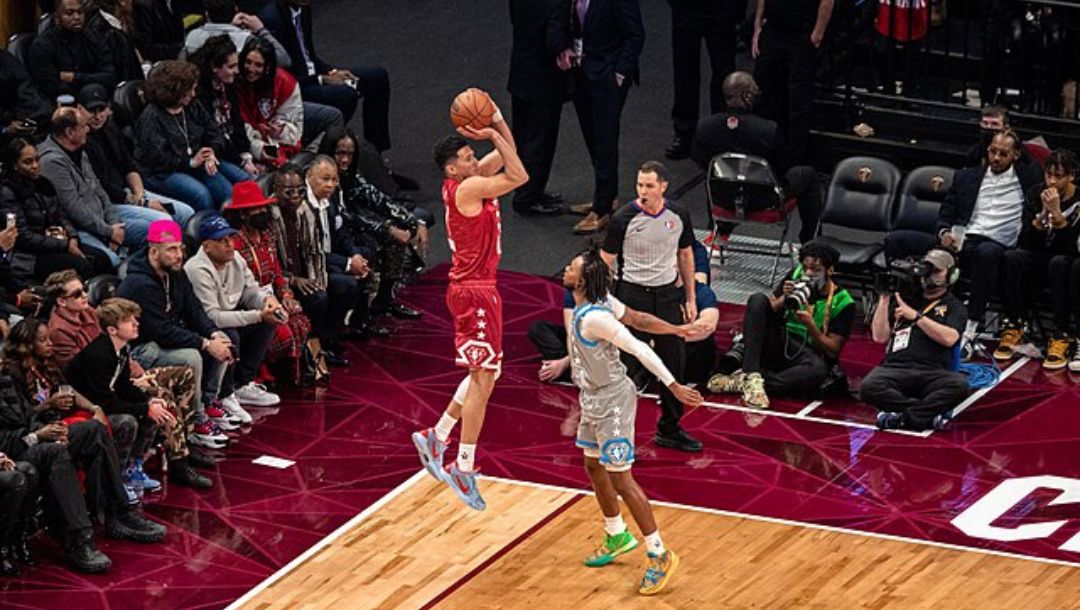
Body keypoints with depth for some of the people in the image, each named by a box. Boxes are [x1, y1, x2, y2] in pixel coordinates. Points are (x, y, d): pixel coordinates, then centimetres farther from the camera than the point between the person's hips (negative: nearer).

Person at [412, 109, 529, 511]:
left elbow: (507, 156, 19)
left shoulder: (472, 180, 9)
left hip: (479, 289, 10)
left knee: (485, 374, 18)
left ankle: (436, 438, 23)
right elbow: (519, 175, -22)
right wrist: (492, 134, -15)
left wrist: (497, 122, 4)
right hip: (473, 292, -10)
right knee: (483, 378, -9)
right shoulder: (468, 187, -18)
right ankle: (464, 468, -9)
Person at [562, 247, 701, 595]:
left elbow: (640, 349, -28)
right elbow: (636, 319, 4)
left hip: (611, 402, -10)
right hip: (594, 398, 10)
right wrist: (676, 330, 12)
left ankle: (660, 556, 4)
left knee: (620, 480, -4)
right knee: (593, 466, 22)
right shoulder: (599, 301, -4)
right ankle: (617, 537, 41)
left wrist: (673, 385, -28)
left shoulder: (593, 318, -29)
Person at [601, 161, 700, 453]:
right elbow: (605, 262, -7)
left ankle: (670, 429, 26)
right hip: (633, 295, -4)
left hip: (667, 294, 4)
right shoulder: (624, 218, -12)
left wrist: (691, 299, 14)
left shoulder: (679, 215, 0)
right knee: (626, 367, -3)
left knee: (675, 363, 10)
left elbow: (685, 255, 14)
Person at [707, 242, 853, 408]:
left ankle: (742, 381, -40)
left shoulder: (842, 302, -5)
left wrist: (810, 325, -23)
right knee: (758, 299, -21)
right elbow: (768, 311, 5)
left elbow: (832, 351, -9)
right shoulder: (796, 277, 6)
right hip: (778, 342, 3)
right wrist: (784, 299, -15)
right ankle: (751, 375, -38)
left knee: (818, 369, -40)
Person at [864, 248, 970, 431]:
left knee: (959, 385, -37)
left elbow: (949, 338, -4)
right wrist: (884, 300, 8)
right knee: (868, 387, -34)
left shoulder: (954, 307, 17)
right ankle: (930, 412, -26)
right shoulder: (905, 298, 25)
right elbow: (880, 336, 16)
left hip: (932, 373, -1)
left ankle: (902, 416, -31)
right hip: (895, 368, 1)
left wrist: (916, 316, -6)